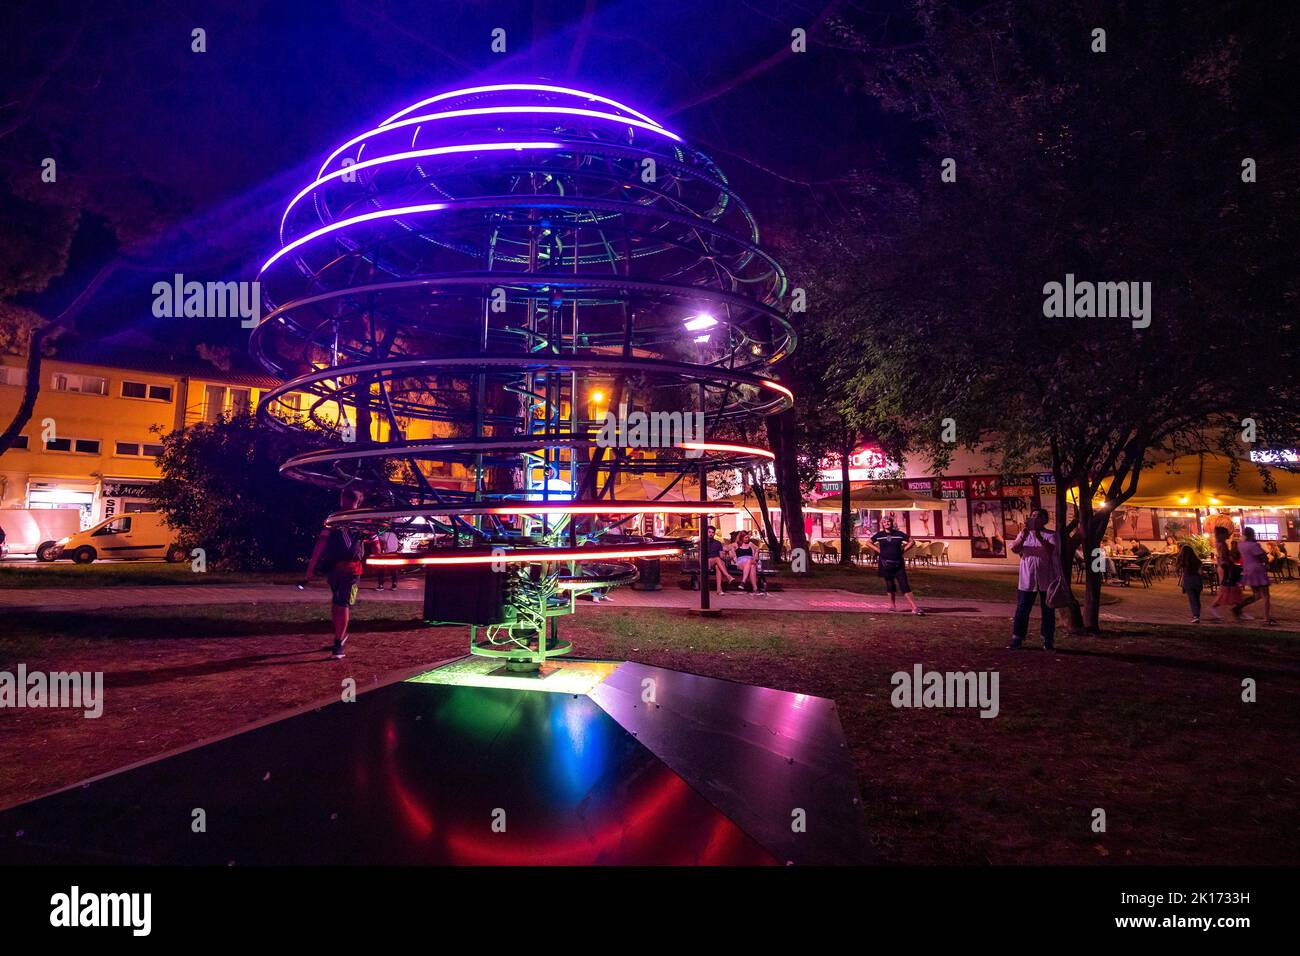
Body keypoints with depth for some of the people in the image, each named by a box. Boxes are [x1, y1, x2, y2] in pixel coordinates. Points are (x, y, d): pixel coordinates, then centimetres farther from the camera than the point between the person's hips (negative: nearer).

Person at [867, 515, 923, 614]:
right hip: (885, 564, 1)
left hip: (898, 564, -1)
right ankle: (893, 605, 25)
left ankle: (914, 607, -10)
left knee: (904, 586, -7)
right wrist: (879, 550, 1)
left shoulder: (899, 534, 1)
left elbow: (911, 541, 10)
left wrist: (903, 550, 0)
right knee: (890, 586, 10)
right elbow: (868, 543, 12)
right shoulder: (879, 535, 2)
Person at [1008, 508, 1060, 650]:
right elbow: (1014, 549, -6)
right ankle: (1017, 638, 8)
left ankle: (1048, 640, 16)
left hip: (1047, 579, -1)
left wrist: (1039, 537, -31)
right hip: (1027, 579, 2)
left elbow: (1050, 550, -19)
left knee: (1048, 611, 7)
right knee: (1022, 609, 2)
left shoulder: (1051, 535, 0)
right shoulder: (1024, 533, 9)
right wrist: (1022, 538, -23)